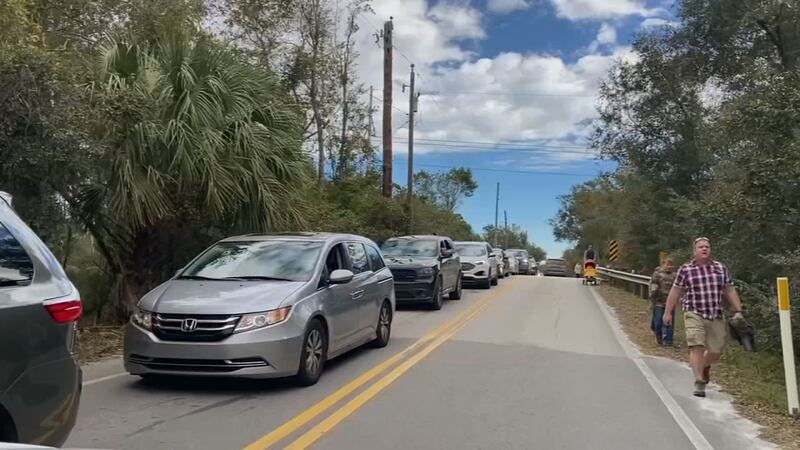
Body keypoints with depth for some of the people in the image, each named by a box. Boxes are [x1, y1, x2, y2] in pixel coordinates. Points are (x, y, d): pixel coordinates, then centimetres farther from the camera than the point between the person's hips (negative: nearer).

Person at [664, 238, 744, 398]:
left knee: (716, 351, 8)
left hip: (716, 317, 3)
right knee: (697, 347, -14)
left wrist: (738, 311, 4)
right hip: (694, 315, -3)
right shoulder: (685, 270, 0)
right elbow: (675, 292, 4)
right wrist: (668, 312, 4)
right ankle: (699, 382, -11)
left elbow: (730, 291, 11)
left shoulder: (721, 268, 9)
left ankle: (705, 366, 40)